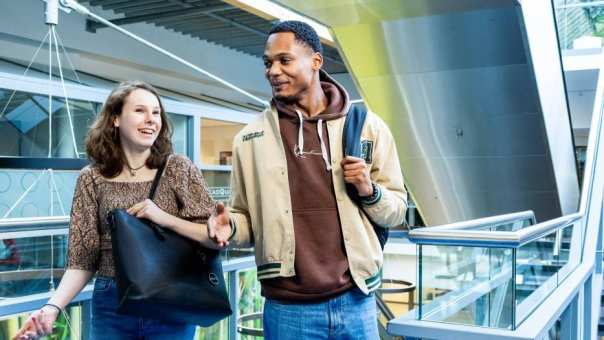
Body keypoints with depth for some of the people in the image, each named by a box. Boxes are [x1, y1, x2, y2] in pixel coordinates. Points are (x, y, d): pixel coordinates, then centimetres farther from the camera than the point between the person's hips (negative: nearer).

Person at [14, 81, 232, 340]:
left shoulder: (179, 169, -3)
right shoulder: (92, 179, 0)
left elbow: (217, 238, -6)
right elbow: (82, 260, -3)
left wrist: (166, 219, -18)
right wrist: (54, 306, -18)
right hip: (111, 307, 1)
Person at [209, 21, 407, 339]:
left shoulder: (368, 126, 1)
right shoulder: (250, 138, 2)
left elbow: (396, 211, 7)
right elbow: (248, 220, 8)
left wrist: (369, 192, -12)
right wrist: (229, 225, -12)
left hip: (355, 301, 0)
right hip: (286, 309, 0)